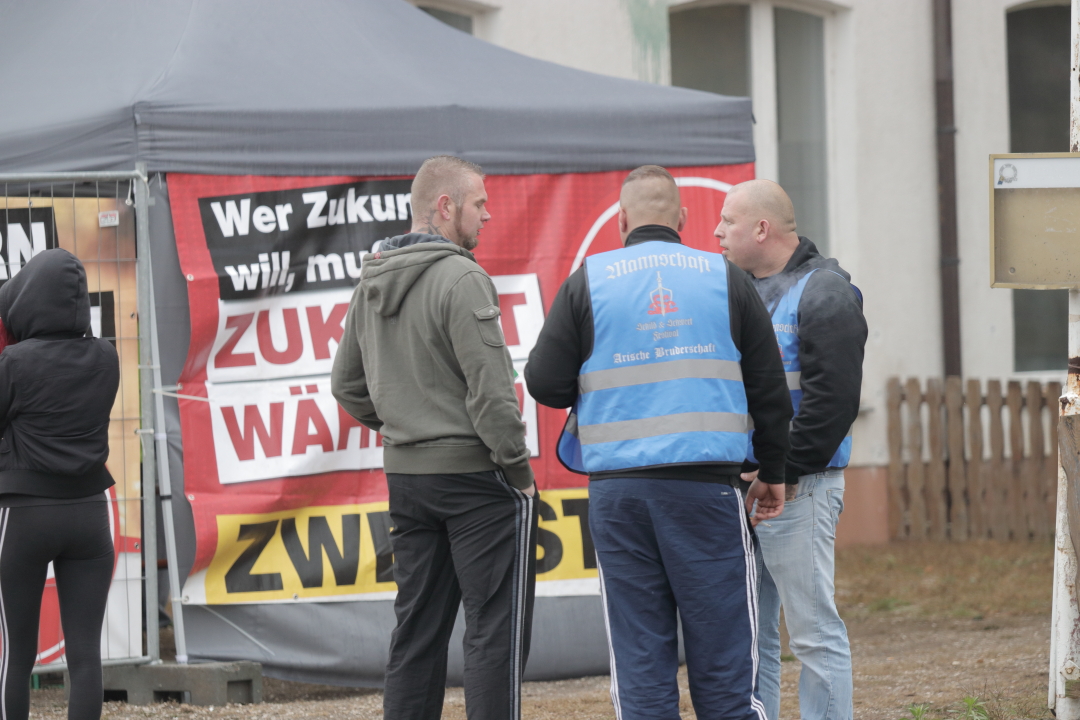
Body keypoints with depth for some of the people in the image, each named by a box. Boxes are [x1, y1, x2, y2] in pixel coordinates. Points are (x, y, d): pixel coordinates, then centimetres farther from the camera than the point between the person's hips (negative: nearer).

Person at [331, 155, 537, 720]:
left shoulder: (371, 284, 11)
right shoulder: (460, 278, -15)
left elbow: (346, 384, 19)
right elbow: (490, 388, -19)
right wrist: (518, 466, -11)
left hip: (405, 474, 8)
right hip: (473, 471, -8)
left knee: (417, 630, 12)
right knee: (496, 630, -4)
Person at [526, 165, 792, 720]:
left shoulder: (588, 281, 2)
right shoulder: (724, 278, 5)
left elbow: (544, 383, -1)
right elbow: (769, 388, 9)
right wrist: (772, 473, 20)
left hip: (619, 491, 0)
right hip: (707, 487, 0)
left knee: (640, 659, 3)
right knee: (722, 658, 3)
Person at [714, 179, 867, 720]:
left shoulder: (824, 293, -7)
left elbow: (833, 399, -16)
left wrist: (783, 471, -19)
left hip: (795, 489, -8)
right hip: (735, 485, 8)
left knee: (813, 631, -6)